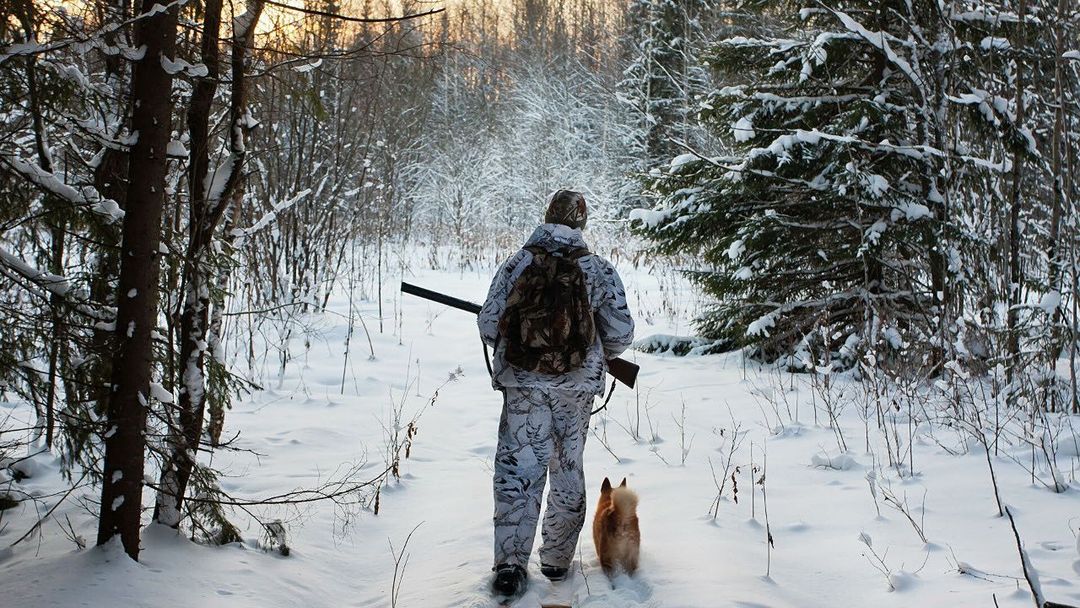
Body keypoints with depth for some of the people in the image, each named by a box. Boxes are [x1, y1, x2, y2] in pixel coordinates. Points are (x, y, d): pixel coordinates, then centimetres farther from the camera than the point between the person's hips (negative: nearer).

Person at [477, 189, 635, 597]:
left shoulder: (517, 265, -3)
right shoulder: (599, 271, -3)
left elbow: (489, 324, -2)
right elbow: (621, 334, -1)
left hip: (523, 384, -1)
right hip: (577, 386, 1)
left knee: (517, 470, 3)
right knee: (568, 469, 14)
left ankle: (510, 564, -5)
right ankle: (557, 559, 23)